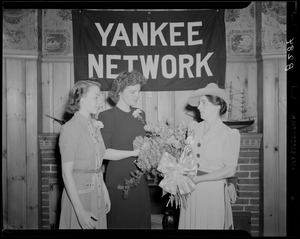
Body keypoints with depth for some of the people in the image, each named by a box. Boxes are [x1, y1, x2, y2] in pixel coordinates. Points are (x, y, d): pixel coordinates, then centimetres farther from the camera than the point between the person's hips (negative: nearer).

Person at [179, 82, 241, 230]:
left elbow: (230, 170, -13)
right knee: (189, 224, 10)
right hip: (191, 191, 4)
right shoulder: (194, 128, 6)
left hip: (213, 191, -4)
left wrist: (198, 179, -16)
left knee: (211, 224, 5)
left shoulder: (228, 134, -9)